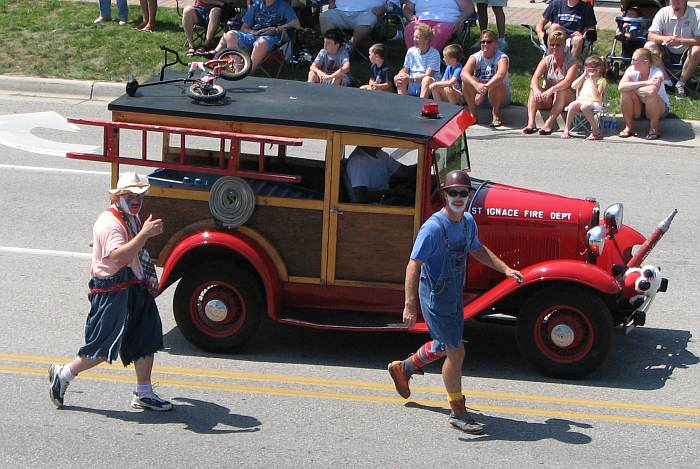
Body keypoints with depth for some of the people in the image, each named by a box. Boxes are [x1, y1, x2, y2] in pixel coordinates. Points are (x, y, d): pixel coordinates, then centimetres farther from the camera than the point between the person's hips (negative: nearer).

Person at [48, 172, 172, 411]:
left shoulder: (131, 218, 13)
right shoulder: (109, 223, -19)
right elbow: (120, 257, -34)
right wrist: (145, 234, -38)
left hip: (136, 288, 10)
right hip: (113, 292, -10)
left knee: (147, 340, 9)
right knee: (103, 347, -4)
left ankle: (144, 394, 18)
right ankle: (63, 375, 15)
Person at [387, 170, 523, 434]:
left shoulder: (468, 222, 1)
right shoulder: (433, 228, -24)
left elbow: (477, 250, 21)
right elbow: (414, 265, -26)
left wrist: (505, 269, 14)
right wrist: (410, 306, -33)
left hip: (455, 296, 8)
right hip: (436, 298, -8)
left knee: (445, 345, 25)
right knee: (456, 352, -6)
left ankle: (403, 369, 48)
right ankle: (458, 413, 8)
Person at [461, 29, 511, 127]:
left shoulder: (502, 58, -14)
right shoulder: (475, 57, -5)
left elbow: (501, 74, -37)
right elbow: (464, 73, -26)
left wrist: (486, 87, -52)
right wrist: (476, 85, -46)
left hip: (501, 97, -3)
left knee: (496, 83, -35)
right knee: (466, 81, -24)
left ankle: (496, 113, -14)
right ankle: (473, 114, -12)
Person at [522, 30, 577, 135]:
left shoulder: (571, 61, -9)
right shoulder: (546, 60, 1)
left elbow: (568, 81, -27)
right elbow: (535, 78, -14)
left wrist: (552, 89, -43)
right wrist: (536, 90, -38)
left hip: (565, 98, -3)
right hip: (547, 100, 3)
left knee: (562, 89, -34)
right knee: (533, 89, -23)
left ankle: (549, 123, -42)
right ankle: (531, 123, -38)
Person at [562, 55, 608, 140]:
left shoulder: (601, 80, 3)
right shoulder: (584, 78, 23)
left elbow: (597, 96, -10)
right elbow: (573, 86, 10)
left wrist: (591, 80, -10)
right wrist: (583, 75, 7)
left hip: (593, 102, -5)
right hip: (581, 100, 5)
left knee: (584, 107, -40)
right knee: (572, 105, -30)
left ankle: (596, 131, -31)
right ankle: (567, 129, -20)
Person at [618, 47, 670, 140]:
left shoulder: (657, 73, -24)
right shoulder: (632, 70, -13)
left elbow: (652, 91, -45)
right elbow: (621, 87, -31)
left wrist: (633, 87, -29)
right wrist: (645, 83, -35)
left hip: (660, 108, -3)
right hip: (638, 109, 3)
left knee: (650, 95, -35)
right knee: (625, 92, -23)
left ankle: (654, 128, -12)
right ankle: (628, 127, -11)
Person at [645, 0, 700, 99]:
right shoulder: (663, 12, -7)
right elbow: (650, 36, -10)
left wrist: (680, 41, -35)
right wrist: (664, 39, -31)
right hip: (667, 53, 2)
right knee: (649, 46, -20)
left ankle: (681, 83, -16)